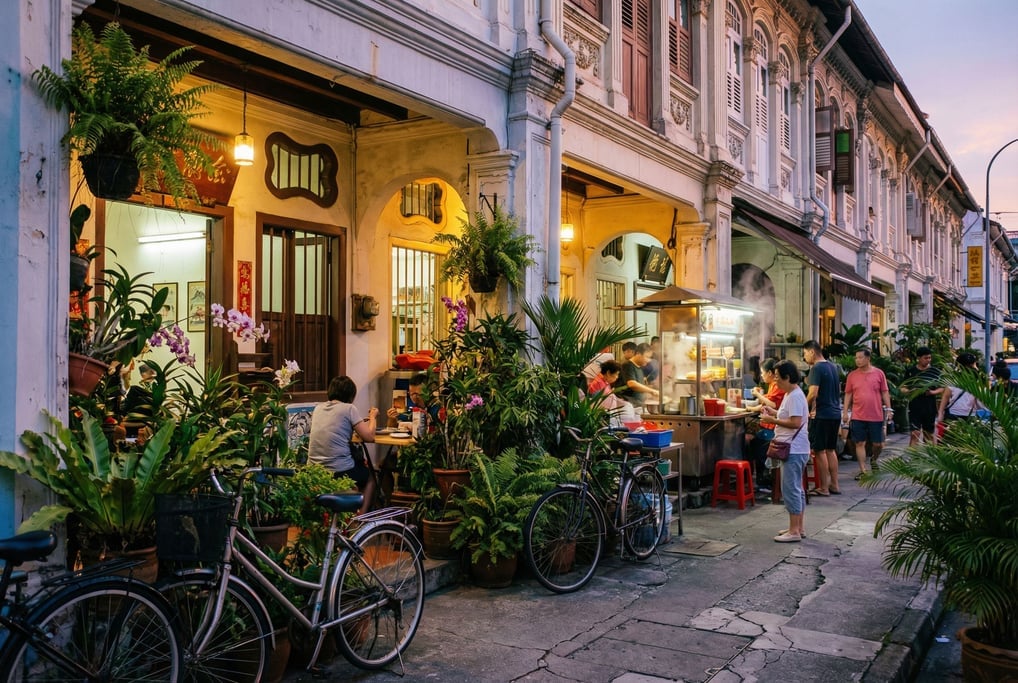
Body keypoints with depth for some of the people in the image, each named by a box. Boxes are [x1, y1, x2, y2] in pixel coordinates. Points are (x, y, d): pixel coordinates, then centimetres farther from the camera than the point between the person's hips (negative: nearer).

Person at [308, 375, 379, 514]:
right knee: (370, 476, 26)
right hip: (340, 471, -6)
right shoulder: (349, 408, -8)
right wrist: (372, 417, 10)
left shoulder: (318, 408, 9)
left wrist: (363, 420, 26)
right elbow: (369, 437, -8)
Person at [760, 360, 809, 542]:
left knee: (790, 489, -6)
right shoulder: (791, 394, 14)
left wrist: (773, 420, -17)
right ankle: (799, 527, 25)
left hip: (794, 450, -11)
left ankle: (794, 531, -2)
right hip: (794, 449, 11)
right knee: (796, 488, 16)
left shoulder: (795, 396, -18)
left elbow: (795, 423, -24)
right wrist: (773, 412, 9)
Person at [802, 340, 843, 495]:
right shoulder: (833, 367, 13)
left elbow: (813, 394, -21)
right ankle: (834, 485, 18)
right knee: (831, 449, 15)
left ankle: (824, 488, 3)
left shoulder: (816, 368, -14)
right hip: (835, 413, 8)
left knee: (820, 450, -1)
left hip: (822, 415, -8)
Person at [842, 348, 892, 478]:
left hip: (876, 416, -1)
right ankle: (863, 470, 10)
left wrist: (888, 409, 0)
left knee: (878, 444, 5)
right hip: (858, 416, 1)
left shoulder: (879, 373, 1)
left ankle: (873, 459, 36)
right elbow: (848, 394, 7)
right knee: (860, 443, 2)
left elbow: (885, 393, 5)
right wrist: (845, 412, 3)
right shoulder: (852, 375, 4)